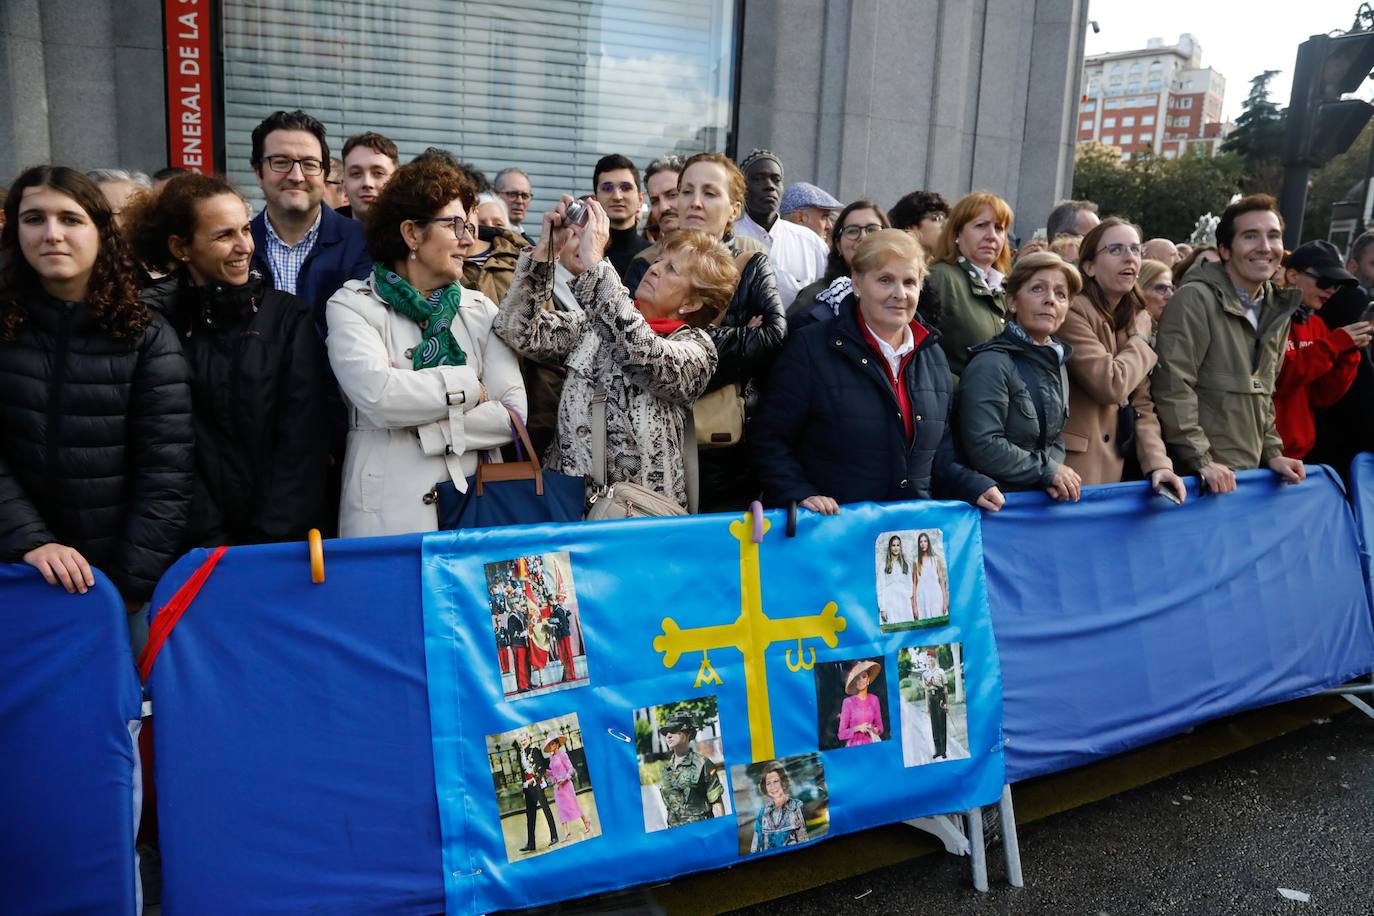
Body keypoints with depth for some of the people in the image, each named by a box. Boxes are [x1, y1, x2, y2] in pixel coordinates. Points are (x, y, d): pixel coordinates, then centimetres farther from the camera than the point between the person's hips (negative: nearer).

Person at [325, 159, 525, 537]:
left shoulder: (481, 309, 10)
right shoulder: (353, 306, 1)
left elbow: (514, 413, -3)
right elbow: (378, 396, -18)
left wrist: (421, 428, -11)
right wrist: (468, 386, -7)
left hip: (476, 509, 3)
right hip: (386, 518, -3)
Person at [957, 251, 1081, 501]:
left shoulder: (1055, 364, 13)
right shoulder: (991, 365, -12)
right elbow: (983, 446, -19)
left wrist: (1056, 477, -2)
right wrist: (1048, 470, -10)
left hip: (1040, 499, 5)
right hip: (997, 501, -5)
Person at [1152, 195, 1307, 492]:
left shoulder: (1278, 310, 12)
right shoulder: (1195, 299, -12)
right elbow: (1172, 386, -19)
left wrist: (1272, 452, 11)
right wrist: (1201, 460, -20)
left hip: (1248, 473, 7)